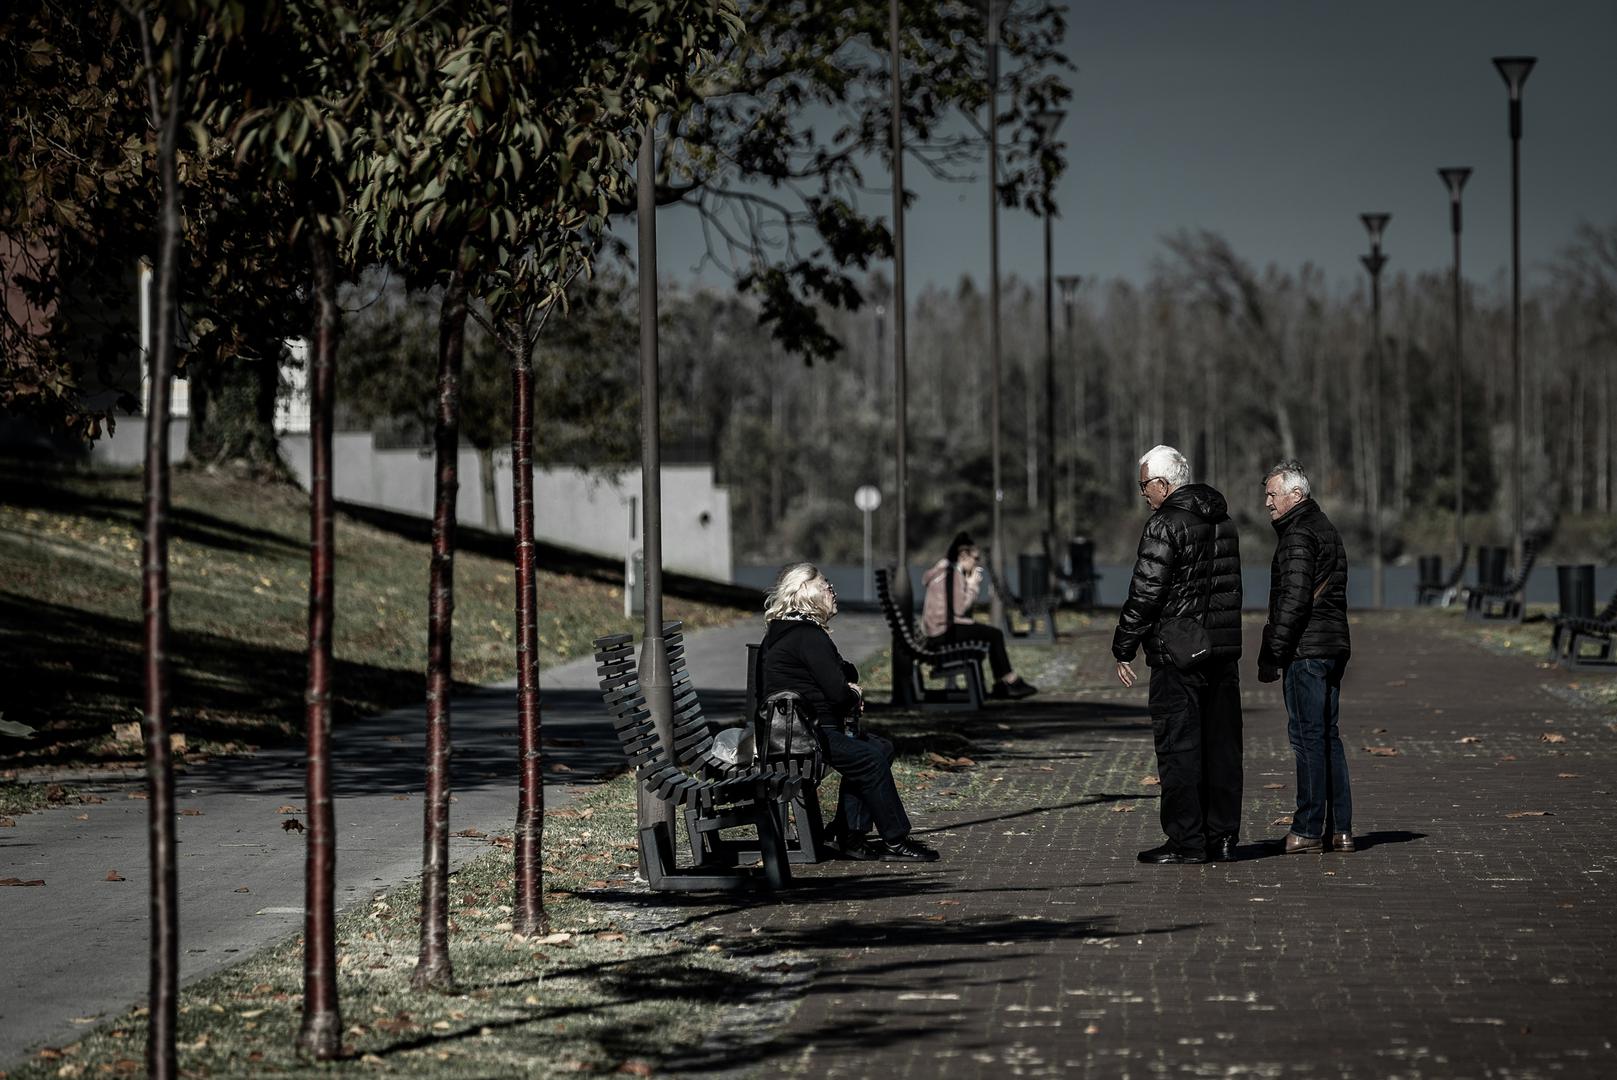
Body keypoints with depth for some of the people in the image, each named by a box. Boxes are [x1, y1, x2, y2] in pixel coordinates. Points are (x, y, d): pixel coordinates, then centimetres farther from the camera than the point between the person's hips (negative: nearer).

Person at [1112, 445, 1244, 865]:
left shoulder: (1165, 525, -12)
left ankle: (1186, 841, -4)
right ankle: (1223, 837, 13)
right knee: (1221, 745, 10)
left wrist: (1123, 649, -8)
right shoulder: (1223, 520, 15)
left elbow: (1145, 594, -15)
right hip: (1224, 651, 8)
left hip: (1178, 654, -8)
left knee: (1178, 746, -4)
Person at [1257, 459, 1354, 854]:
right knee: (1328, 736, 11)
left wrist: (1270, 655, -17)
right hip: (1334, 646, 10)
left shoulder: (1298, 535, -12)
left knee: (1308, 737, -6)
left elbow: (1293, 600, -20)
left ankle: (1308, 829, -5)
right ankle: (1341, 829, 11)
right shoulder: (1327, 530, 19)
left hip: (1305, 650, -10)